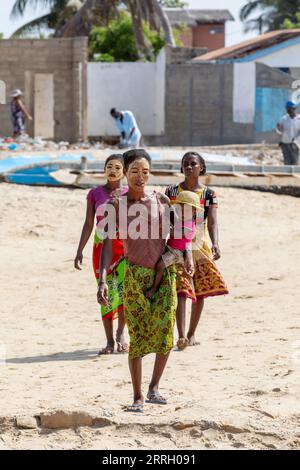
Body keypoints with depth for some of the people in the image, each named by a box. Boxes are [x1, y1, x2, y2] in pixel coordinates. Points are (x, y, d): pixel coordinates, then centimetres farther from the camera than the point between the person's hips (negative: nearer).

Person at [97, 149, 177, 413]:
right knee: (137, 336, -1)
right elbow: (107, 245, -9)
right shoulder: (116, 205, -4)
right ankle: (138, 397, 10)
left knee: (164, 329, -14)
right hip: (135, 275, -1)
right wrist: (102, 280, -19)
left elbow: (173, 235, 15)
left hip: (165, 272, 1)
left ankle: (154, 387, 3)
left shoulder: (162, 201, 2)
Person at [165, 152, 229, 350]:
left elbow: (212, 223, -6)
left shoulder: (209, 194, 3)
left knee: (200, 290, 5)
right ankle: (181, 336, -24)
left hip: (200, 245, 2)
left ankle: (192, 334, 20)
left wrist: (215, 244, -22)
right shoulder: (172, 191, 4)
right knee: (181, 289, -15)